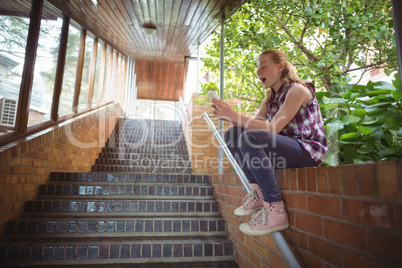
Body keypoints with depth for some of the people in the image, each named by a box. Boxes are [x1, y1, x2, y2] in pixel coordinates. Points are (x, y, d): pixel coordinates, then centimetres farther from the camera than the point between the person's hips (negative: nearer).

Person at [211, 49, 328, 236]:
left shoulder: (298, 90, -11)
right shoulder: (270, 98, 14)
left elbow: (273, 129, -23)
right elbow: (252, 125, 4)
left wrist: (234, 115, -25)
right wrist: (229, 117, -14)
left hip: (308, 151, -8)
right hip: (285, 148, 8)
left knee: (250, 137, -31)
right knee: (231, 135, 1)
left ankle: (275, 210, -27)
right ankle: (257, 192, -4)